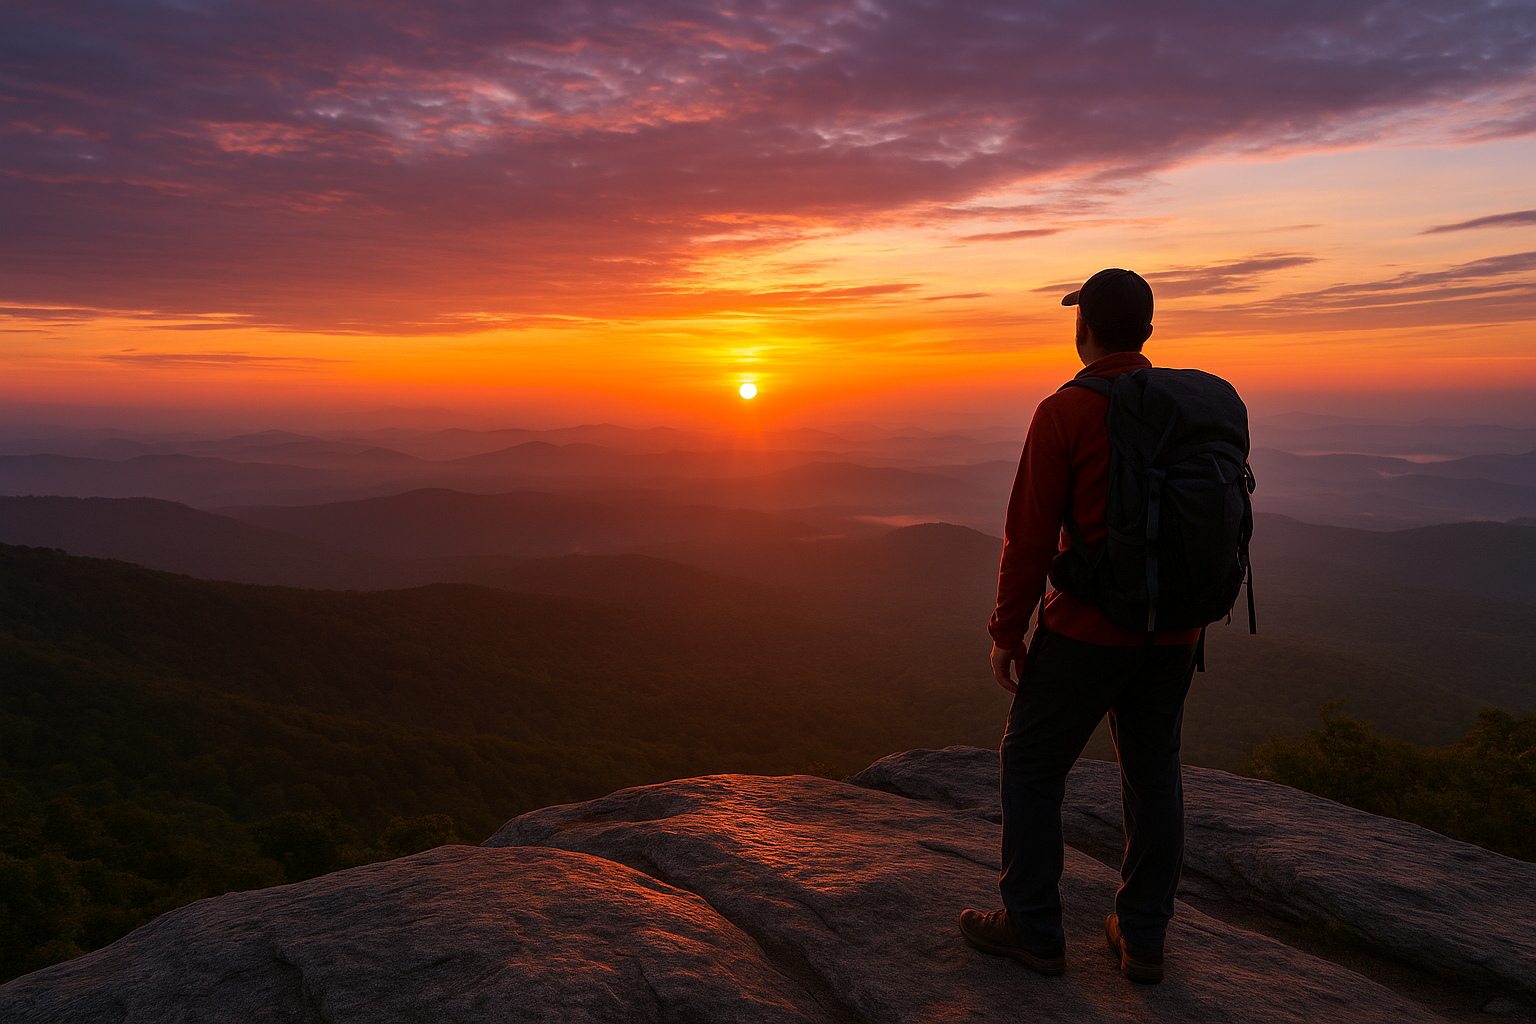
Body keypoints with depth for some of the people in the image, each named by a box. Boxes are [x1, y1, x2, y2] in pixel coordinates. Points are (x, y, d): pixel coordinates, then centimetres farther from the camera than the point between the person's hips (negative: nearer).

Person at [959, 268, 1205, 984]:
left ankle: (1033, 927, 19)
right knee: (1152, 771, 15)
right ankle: (1143, 937, 26)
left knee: (1031, 764, 9)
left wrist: (1006, 633, -6)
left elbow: (1031, 534, -15)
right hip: (1173, 629, 7)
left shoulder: (1063, 413, -13)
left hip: (1089, 625, -6)